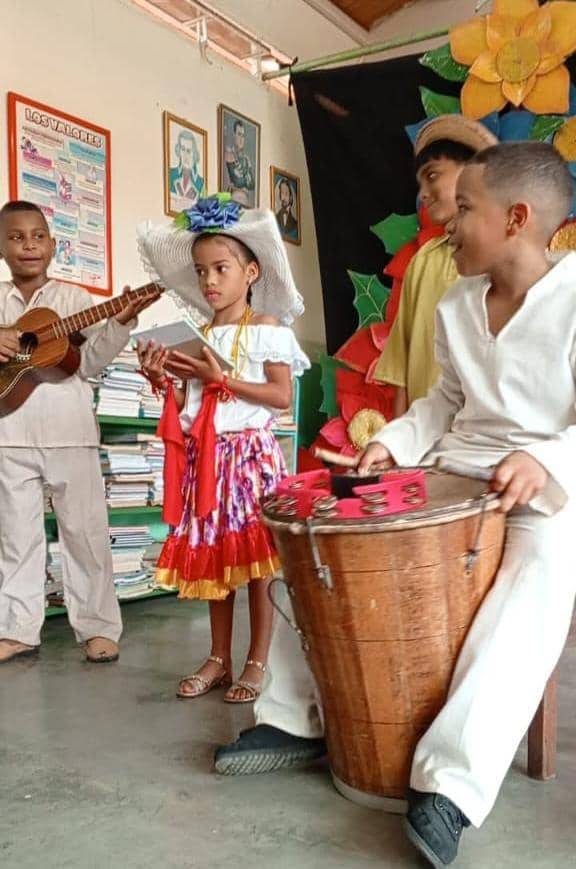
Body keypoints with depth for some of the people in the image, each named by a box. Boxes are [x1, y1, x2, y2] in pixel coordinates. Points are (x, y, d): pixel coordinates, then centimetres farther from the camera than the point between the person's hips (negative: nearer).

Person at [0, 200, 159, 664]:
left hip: (69, 432, -2)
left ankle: (98, 626, 13)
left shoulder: (74, 298, 5)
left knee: (85, 529, 2)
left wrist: (120, 322, -16)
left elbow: (89, 363, -4)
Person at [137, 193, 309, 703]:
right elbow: (189, 407, 11)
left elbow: (282, 396, -12)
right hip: (207, 456, 6)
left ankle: (257, 662, 12)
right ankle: (219, 659, 22)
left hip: (251, 454, -6)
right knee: (212, 558, 10)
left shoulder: (268, 329, -3)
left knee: (254, 560, 0)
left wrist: (222, 378, -16)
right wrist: (162, 381, -6)